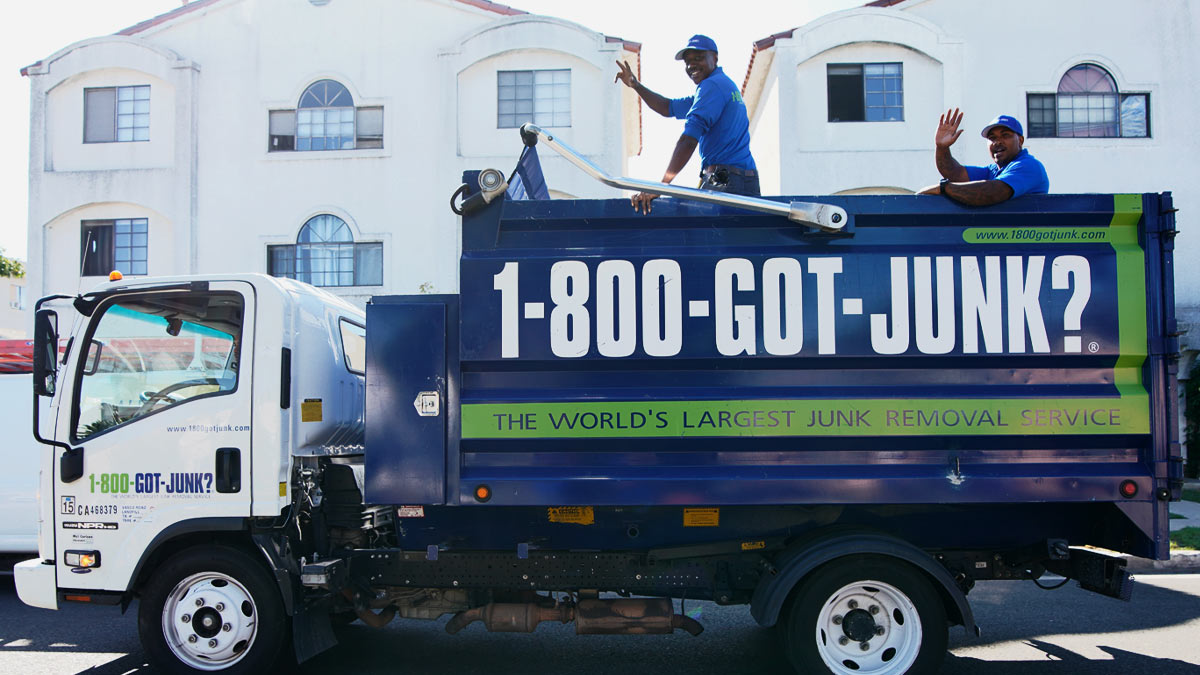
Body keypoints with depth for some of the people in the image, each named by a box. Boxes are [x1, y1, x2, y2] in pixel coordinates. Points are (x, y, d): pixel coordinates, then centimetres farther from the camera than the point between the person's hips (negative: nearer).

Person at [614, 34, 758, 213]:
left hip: (725, 182, -10)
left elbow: (688, 140, -19)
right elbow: (668, 108, 29)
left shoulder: (712, 85, -8)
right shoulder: (724, 84, 25)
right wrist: (635, 85, 17)